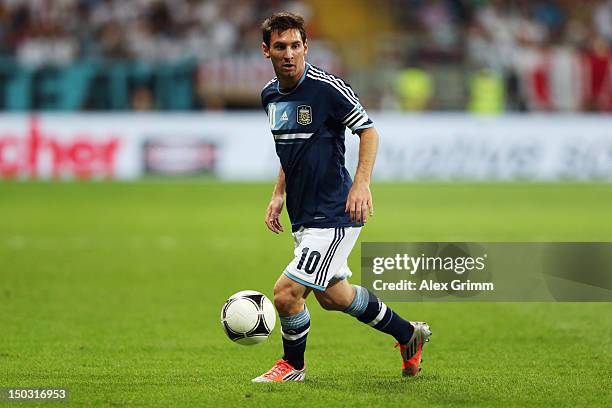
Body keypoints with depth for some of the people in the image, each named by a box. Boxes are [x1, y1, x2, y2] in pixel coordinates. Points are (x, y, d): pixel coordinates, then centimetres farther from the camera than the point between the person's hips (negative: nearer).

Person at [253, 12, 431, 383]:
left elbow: (369, 131, -9)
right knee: (334, 297, 18)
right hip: (303, 218, 8)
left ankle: (293, 365, 14)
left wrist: (362, 183, -20)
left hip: (334, 216, -8)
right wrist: (278, 195, 12)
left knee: (286, 293, -12)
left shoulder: (327, 87, -16)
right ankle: (408, 335, 38)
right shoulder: (270, 95, 7)